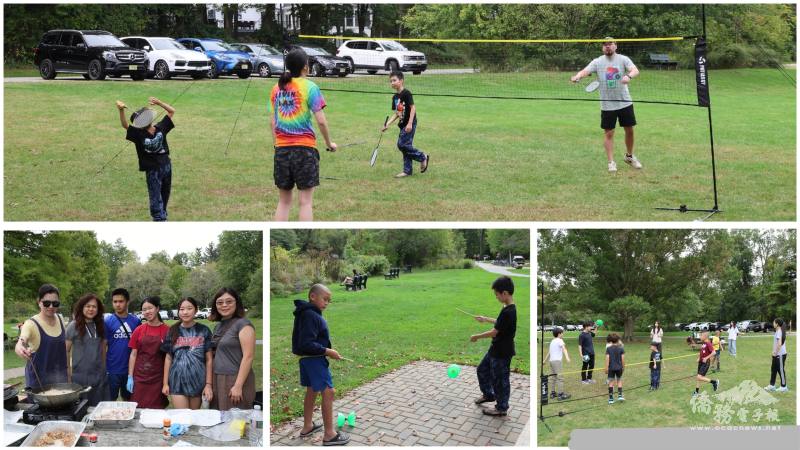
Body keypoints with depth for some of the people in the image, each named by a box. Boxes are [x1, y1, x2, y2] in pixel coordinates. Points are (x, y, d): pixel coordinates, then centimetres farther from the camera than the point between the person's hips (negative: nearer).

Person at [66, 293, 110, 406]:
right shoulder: (73, 326, -5)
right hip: (80, 375, -4)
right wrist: (68, 375, -6)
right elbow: (66, 351, -4)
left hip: (99, 376, 4)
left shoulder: (100, 326, 7)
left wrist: (104, 369, 10)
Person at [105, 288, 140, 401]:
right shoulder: (107, 321, -4)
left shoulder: (136, 321, 1)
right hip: (112, 370, -2)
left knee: (128, 400, 14)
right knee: (110, 400, 6)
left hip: (130, 369, 2)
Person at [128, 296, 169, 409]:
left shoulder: (167, 331, -1)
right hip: (140, 378, 1)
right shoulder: (138, 331, 3)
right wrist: (130, 377, 1)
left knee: (157, 410, -1)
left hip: (159, 379, -1)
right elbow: (133, 355, 6)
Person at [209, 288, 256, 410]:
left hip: (235, 380, -7)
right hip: (217, 381, 7)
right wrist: (210, 382, 13)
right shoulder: (218, 326, 15)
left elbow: (248, 357, -15)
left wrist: (238, 385, -20)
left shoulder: (243, 324, -8)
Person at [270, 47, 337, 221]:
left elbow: (272, 121, 11)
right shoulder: (310, 87, -6)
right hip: (305, 147, -4)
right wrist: (329, 143, 5)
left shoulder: (276, 88, 8)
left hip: (281, 148, 5)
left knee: (283, 201, 11)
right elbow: (321, 121, -9)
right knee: (306, 201, 0)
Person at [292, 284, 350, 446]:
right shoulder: (311, 316, -22)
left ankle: (307, 426, 34)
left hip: (307, 359, 11)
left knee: (311, 391, 21)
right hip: (314, 359, -11)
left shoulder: (307, 314, 9)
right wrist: (327, 351, -22)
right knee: (328, 392, -8)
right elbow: (307, 344, -27)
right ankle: (329, 435, -5)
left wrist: (326, 349, 11)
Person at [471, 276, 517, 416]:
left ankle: (501, 408, 21)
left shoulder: (508, 312, -29)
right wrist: (486, 319, 27)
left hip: (502, 353, -10)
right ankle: (488, 394, 42)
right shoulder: (508, 309, 2)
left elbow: (494, 332, -24)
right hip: (496, 349, 10)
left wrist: (476, 336, -12)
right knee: (482, 369, 24)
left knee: (500, 380, 5)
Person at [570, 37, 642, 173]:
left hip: (625, 102, 1)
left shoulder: (623, 59, -4)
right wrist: (577, 76, -39)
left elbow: (635, 70, -19)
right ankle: (611, 162, 7)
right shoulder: (597, 62, -2)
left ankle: (629, 156, 31)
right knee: (609, 134, 0)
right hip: (607, 105, -1)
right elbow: (585, 71, -15)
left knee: (629, 130, 10)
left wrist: (629, 76, -43)